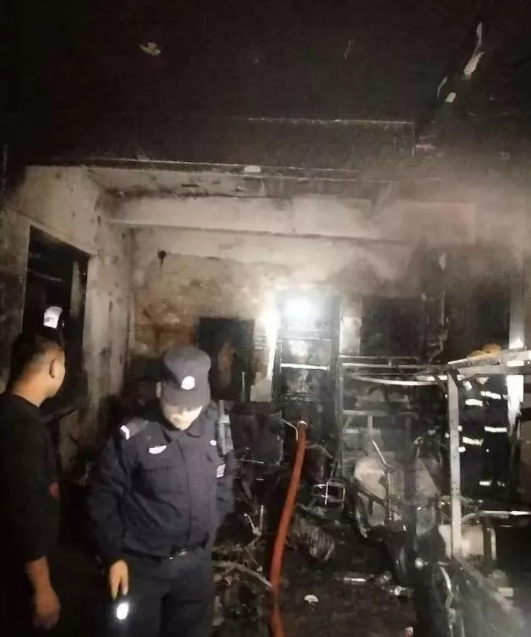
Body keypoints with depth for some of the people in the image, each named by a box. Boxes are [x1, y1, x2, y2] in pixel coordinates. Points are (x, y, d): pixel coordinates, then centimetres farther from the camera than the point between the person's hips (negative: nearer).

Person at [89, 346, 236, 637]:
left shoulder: (216, 428, -8)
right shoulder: (133, 437, -20)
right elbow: (104, 499, -11)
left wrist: (212, 526, 8)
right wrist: (114, 556, -10)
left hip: (197, 560, 4)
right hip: (143, 563, -3)